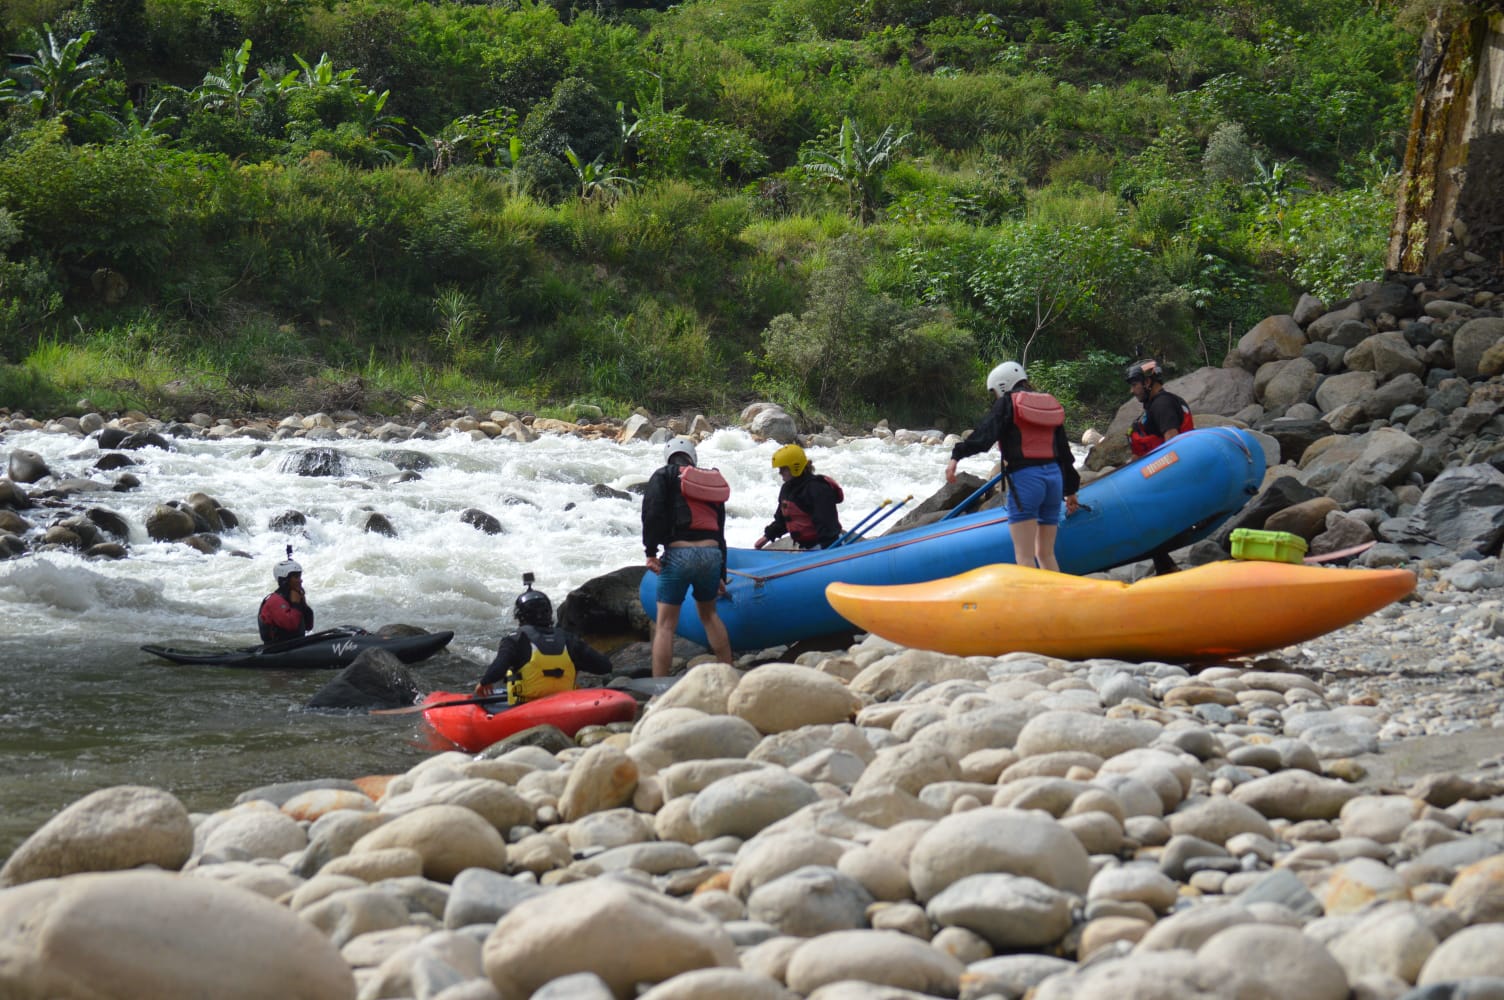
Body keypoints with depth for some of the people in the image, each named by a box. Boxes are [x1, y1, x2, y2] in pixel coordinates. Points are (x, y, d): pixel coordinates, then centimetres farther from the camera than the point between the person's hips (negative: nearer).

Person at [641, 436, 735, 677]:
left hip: (679, 555, -5)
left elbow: (652, 512, -10)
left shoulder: (664, 476, 8)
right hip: (712, 555, 5)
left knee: (666, 624, -1)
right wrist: (721, 576, 29)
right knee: (708, 614, 26)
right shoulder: (714, 482, 22)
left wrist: (651, 551, -9)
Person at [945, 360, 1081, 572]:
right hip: (1054, 478, 7)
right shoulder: (1052, 405, 19)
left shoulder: (1007, 404, 1)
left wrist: (957, 456, -17)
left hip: (1025, 479, -7)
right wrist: (1070, 491, 29)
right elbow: (1064, 452, 23)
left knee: (1024, 557, -9)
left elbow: (983, 435, -14)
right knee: (1046, 554, 15)